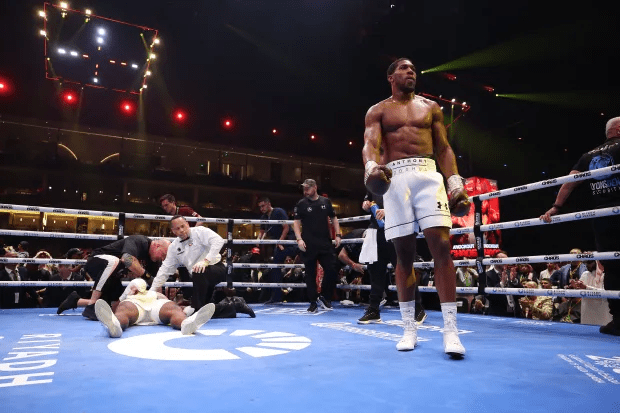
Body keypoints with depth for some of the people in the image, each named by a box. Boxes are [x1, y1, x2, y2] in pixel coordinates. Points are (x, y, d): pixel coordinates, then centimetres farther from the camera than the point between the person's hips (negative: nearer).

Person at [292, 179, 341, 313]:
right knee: (310, 274, 3)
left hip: (325, 243, 2)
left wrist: (338, 235, 5)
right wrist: (299, 239, -12)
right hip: (308, 245, -2)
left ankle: (325, 297, 19)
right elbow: (296, 222, 0)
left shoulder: (326, 201, 9)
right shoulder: (301, 204, 3)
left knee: (331, 269, -2)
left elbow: (334, 218, 15)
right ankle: (313, 302, 14)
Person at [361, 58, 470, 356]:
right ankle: (409, 328, 11)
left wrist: (455, 181, 0)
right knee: (404, 254, 0)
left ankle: (450, 330, -9)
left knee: (441, 247, -13)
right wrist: (371, 167, -27)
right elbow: (370, 144, -4)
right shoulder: (377, 111, 14)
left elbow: (443, 148, 15)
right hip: (395, 179, -1)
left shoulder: (431, 107, 21)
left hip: (428, 175, 1)